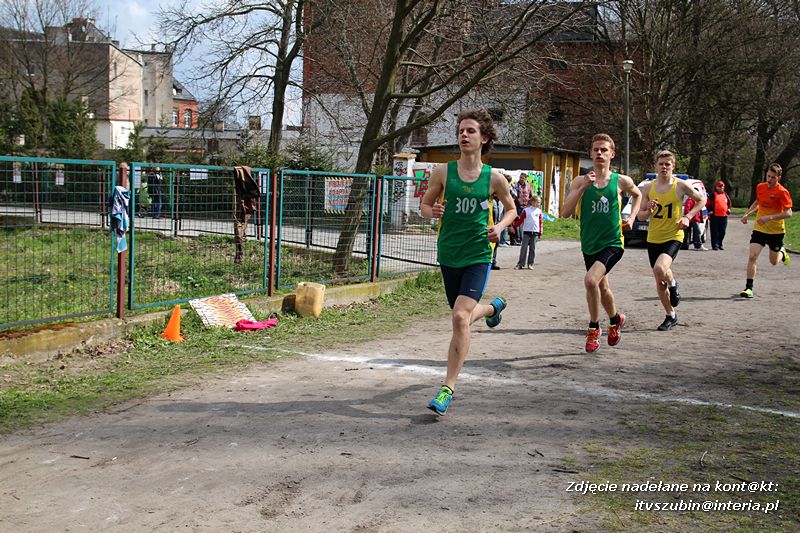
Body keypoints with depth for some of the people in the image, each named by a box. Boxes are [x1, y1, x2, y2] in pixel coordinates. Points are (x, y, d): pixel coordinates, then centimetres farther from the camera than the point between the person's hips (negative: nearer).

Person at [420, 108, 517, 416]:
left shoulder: (494, 178, -2)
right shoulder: (443, 172, 0)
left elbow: (511, 209, 14)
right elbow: (424, 206, 10)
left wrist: (500, 226, -7)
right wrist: (433, 211, -14)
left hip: (478, 255, -3)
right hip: (448, 255, 3)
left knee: (460, 317, -19)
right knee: (463, 317, 17)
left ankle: (448, 389, -12)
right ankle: (493, 307, 54)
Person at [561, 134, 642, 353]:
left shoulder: (621, 181, -2)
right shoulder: (580, 181, -3)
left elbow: (638, 195, 21)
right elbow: (565, 213, -13)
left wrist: (631, 218, 7)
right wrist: (583, 187, -20)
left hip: (612, 243, -3)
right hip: (589, 245, 3)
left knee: (591, 280, -25)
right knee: (602, 287, 20)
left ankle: (594, 328, -5)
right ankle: (616, 319, 48)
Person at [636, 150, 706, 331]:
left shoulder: (680, 185, -6)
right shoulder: (648, 187, 2)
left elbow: (701, 200, 8)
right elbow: (640, 216, 6)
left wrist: (688, 217, -5)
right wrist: (648, 211, -16)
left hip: (673, 237, -4)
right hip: (653, 239, 4)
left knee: (660, 269, -30)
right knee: (659, 283, 9)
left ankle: (673, 284, 6)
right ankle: (671, 315, 28)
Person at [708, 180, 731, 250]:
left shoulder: (725, 195, 16)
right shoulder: (713, 195, 0)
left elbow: (729, 203, 27)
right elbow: (708, 204, 2)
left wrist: (728, 209, 12)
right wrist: (710, 211, -6)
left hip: (724, 216, 5)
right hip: (715, 216, -5)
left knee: (722, 232, 7)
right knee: (715, 232, -4)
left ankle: (720, 244, 18)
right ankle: (715, 245, 0)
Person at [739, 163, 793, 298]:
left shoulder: (782, 192, -16)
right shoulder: (760, 187, 0)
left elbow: (788, 213, -20)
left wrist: (769, 217, -28)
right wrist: (747, 214, 8)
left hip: (776, 231, -3)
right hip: (759, 229, 3)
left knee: (774, 262, 14)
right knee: (752, 257, -14)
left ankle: (782, 252, 50)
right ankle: (749, 288, -8)